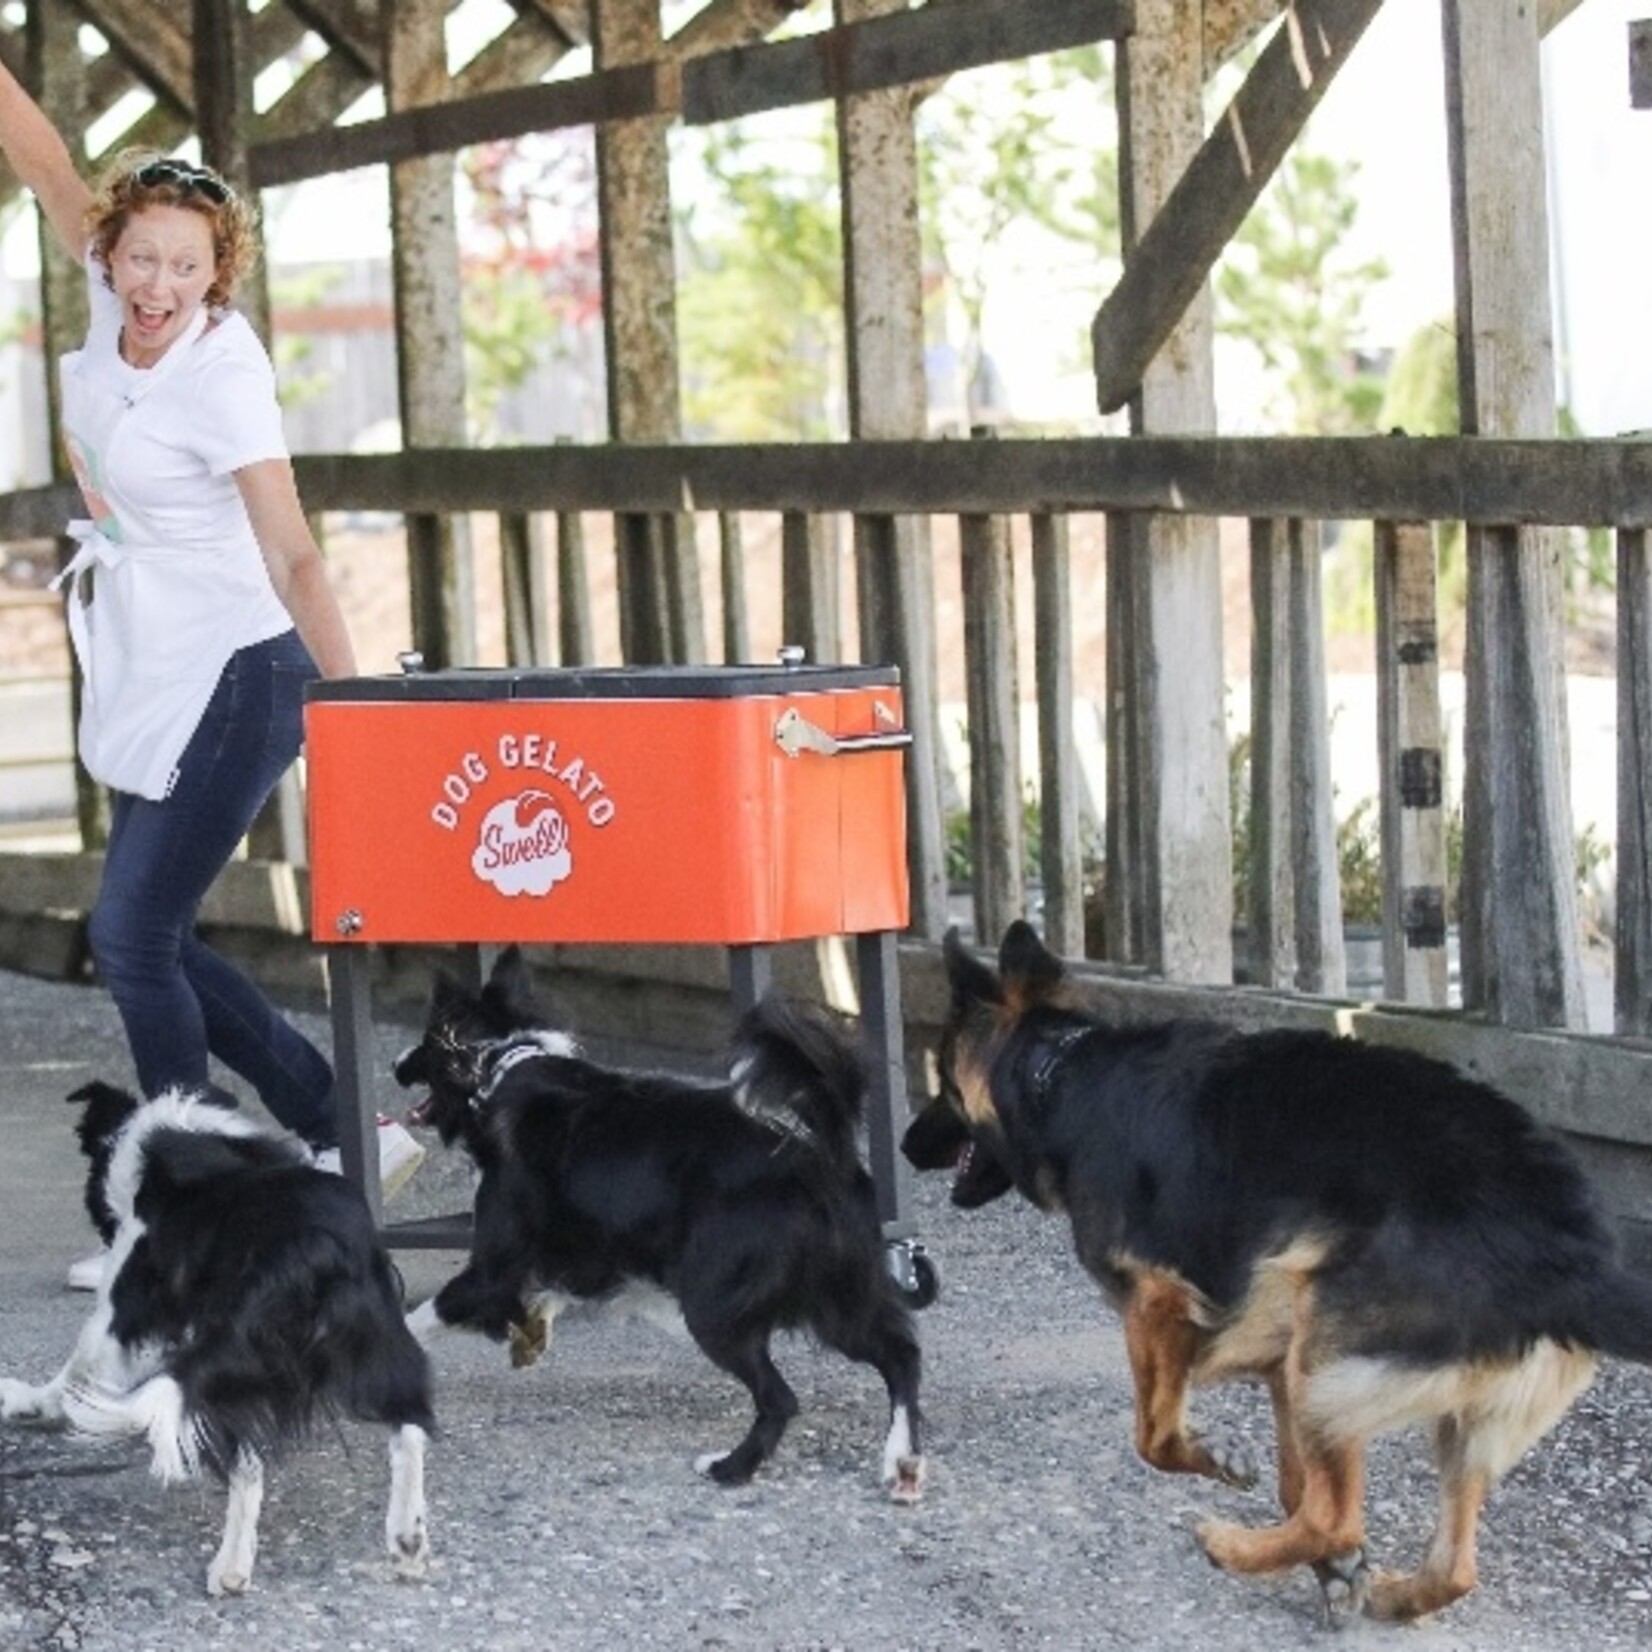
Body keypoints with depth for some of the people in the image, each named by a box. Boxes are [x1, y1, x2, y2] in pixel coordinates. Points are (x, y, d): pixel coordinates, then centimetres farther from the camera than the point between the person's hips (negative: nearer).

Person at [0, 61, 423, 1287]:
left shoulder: (226, 376, -21)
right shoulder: (117, 297, -3)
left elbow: (293, 556, -25)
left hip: (232, 680, -8)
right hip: (150, 681, 8)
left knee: (132, 935, -8)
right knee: (150, 941, 9)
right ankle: (345, 1134, 18)